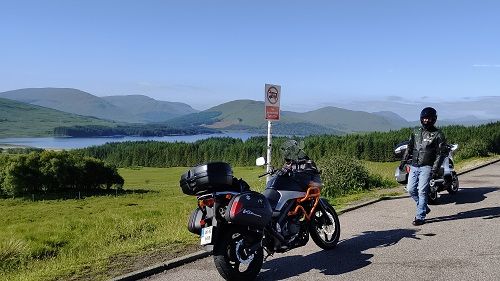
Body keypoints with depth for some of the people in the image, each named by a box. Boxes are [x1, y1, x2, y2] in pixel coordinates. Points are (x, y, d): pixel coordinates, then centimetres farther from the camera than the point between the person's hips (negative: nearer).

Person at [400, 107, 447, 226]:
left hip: (426, 167, -6)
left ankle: (420, 217, -1)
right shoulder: (416, 132, 14)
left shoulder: (438, 134, -2)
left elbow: (441, 153, -7)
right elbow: (409, 148, 21)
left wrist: (435, 169, -15)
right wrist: (403, 161, 15)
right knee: (411, 189, 4)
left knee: (422, 191, -9)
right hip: (414, 166, 6)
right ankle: (424, 208, 26)